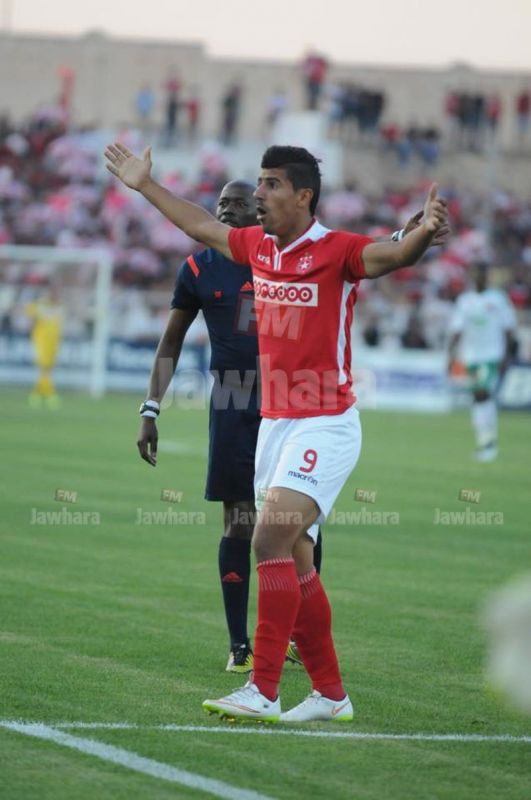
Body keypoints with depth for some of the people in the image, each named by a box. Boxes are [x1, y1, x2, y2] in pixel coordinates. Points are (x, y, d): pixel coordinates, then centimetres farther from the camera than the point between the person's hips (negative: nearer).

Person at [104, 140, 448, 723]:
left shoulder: (337, 251, -12)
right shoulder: (257, 246, 8)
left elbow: (394, 256, -28)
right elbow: (201, 225, 25)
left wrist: (425, 231, -50)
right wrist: (144, 185, 35)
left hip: (324, 428, -8)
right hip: (274, 425, 8)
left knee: (271, 539, -20)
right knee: (294, 567, 9)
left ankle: (262, 692, -20)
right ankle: (330, 694, 20)